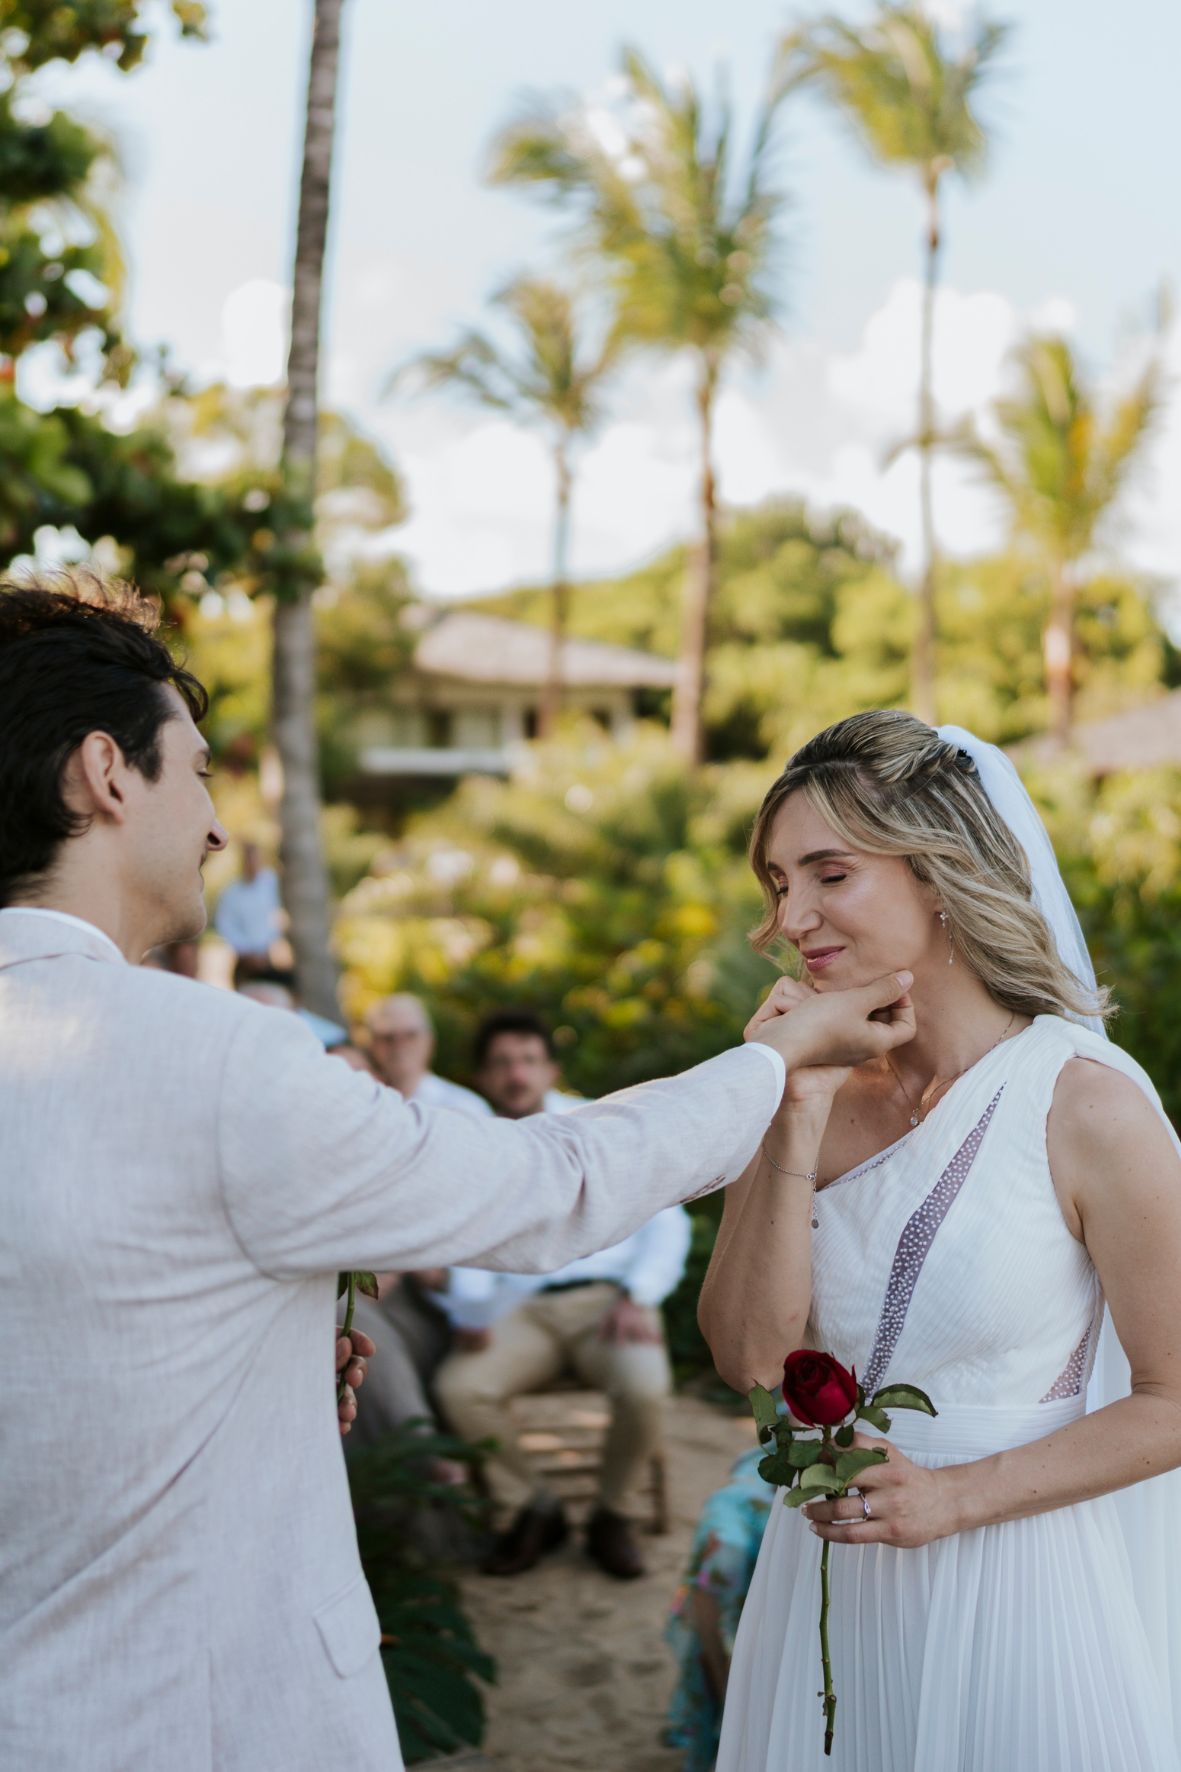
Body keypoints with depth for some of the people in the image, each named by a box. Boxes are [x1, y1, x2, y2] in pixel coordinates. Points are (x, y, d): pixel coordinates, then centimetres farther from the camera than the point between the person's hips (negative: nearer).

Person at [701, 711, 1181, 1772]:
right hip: (826, 1568, 4)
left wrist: (956, 1496, -15)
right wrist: (801, 1121, -16)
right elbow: (751, 1355, -10)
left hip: (1008, 1584, -4)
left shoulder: (1088, 1104, -15)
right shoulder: (815, 1086, -3)